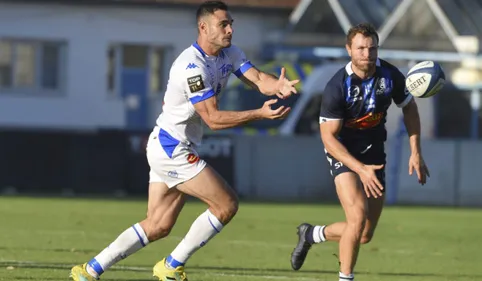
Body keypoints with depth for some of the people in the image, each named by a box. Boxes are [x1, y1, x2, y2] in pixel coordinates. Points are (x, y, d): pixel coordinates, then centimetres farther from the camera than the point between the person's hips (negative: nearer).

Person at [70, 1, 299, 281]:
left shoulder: (230, 54, 7)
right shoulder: (193, 66, -22)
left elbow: (257, 79, -6)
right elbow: (213, 118, -23)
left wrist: (277, 85, -28)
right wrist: (260, 114, -30)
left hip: (169, 149, 10)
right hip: (171, 149, -10)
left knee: (158, 226, 10)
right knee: (227, 204, -8)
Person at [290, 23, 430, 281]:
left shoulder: (391, 76, -11)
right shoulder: (337, 87, -24)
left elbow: (409, 108, 7)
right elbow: (328, 137, -21)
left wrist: (416, 153, 1)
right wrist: (360, 169, -29)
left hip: (374, 151, 5)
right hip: (342, 152, -5)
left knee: (365, 235, 5)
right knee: (358, 215, -25)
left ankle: (311, 234, 32)